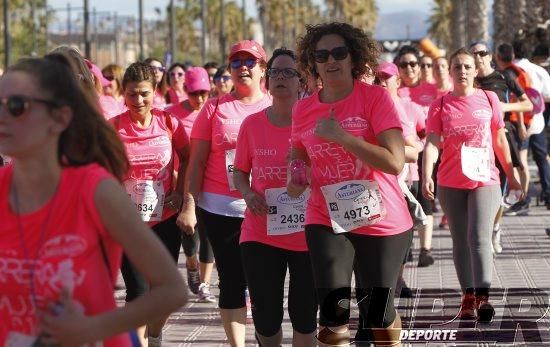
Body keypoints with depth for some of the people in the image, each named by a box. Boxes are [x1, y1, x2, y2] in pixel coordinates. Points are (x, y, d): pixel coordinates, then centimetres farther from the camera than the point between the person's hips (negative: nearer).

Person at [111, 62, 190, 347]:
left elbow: (187, 158, 11)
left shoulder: (168, 123, -4)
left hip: (165, 219, 2)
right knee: (138, 291, -10)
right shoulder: (113, 127, -9)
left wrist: (180, 191, 0)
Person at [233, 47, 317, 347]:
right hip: (260, 235, 1)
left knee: (304, 317, 9)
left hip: (308, 236, -1)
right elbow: (240, 171, 10)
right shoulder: (252, 125, 0)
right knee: (265, 319, 6)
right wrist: (248, 194, -9)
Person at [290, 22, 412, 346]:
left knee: (377, 314, 11)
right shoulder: (304, 109, 1)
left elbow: (395, 162, -21)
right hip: (327, 221, 2)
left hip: (381, 221, -2)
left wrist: (340, 135, -24)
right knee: (333, 319, -10)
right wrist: (296, 181, -2)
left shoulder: (376, 97, -11)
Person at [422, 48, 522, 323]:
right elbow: (432, 143, -9)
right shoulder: (440, 105, 1)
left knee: (479, 236, -16)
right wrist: (427, 176, -24)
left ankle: (482, 297, -23)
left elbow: (500, 140, 12)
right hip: (451, 184, 1)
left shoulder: (489, 99, 4)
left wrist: (511, 175, 16)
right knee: (460, 241, 8)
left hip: (485, 180, -1)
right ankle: (468, 297, 15)